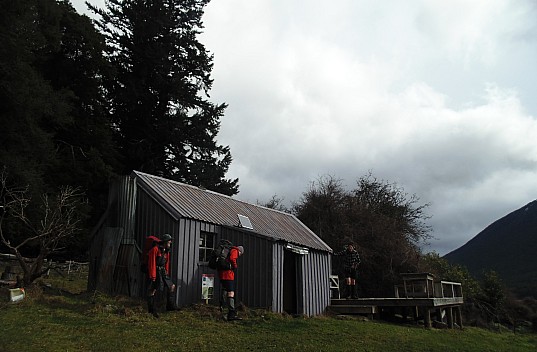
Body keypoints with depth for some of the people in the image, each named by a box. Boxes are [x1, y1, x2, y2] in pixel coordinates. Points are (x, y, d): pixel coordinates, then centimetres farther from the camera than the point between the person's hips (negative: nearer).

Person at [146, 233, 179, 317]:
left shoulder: (166, 251, 14)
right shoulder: (155, 249, -13)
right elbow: (152, 263, -17)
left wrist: (167, 274, 16)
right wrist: (153, 276, -19)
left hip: (162, 272, 9)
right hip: (155, 272, -9)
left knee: (171, 287, 8)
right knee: (152, 290, -4)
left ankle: (171, 306, 16)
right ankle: (152, 310, 1)